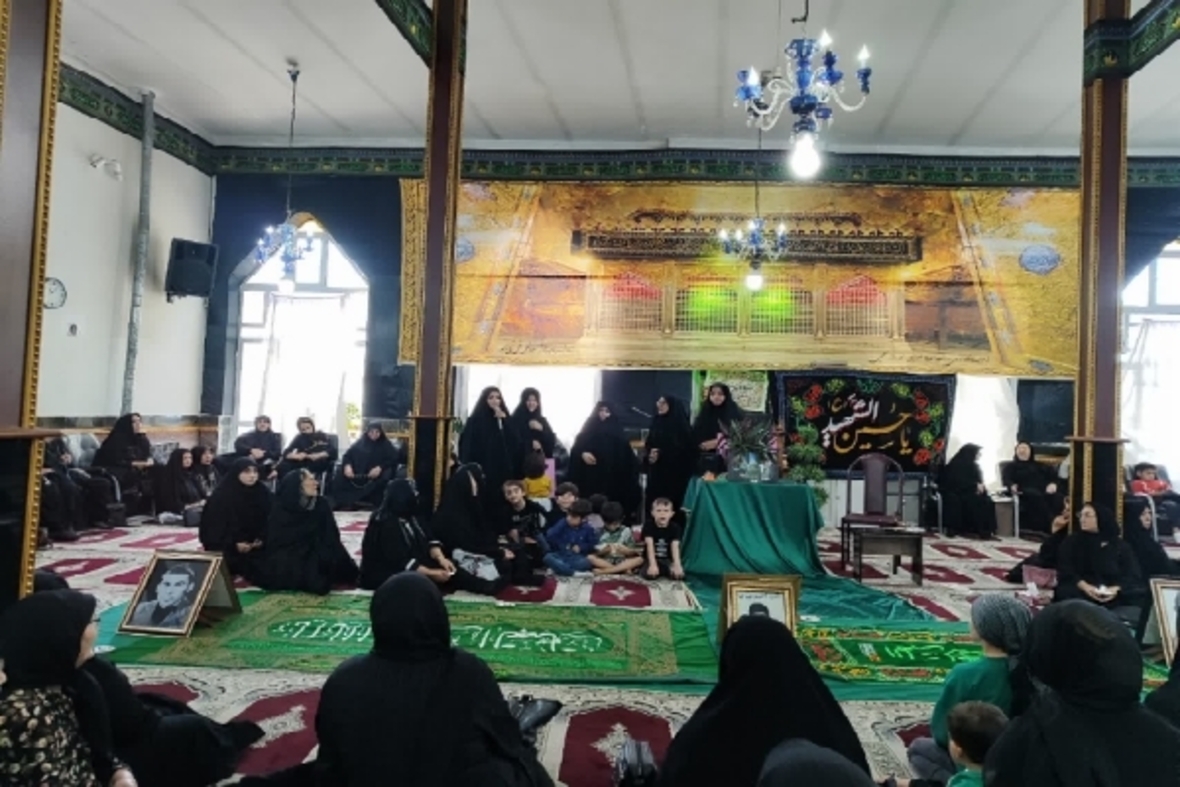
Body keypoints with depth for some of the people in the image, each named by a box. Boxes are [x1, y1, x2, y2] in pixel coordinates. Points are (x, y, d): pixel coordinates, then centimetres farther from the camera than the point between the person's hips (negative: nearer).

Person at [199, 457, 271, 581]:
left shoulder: (264, 494, 3)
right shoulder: (222, 496, -7)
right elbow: (214, 525, -9)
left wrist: (261, 539, -15)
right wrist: (234, 543, -20)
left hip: (256, 546, 3)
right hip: (227, 548, -3)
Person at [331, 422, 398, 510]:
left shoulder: (386, 445, 10)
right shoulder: (360, 443, 15)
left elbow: (393, 459, -4)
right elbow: (348, 454, 8)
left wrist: (380, 468, -21)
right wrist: (347, 465, -15)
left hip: (376, 475, -2)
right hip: (357, 475, 2)